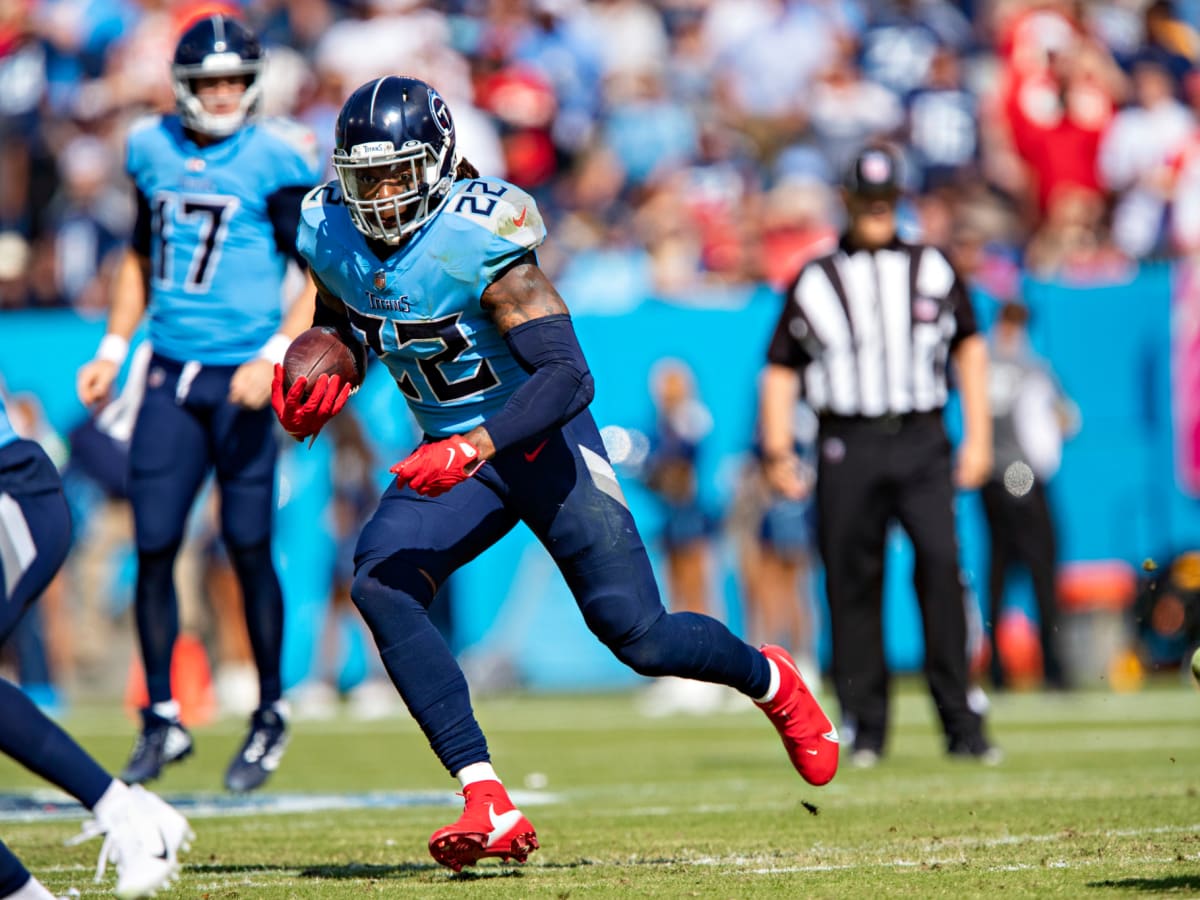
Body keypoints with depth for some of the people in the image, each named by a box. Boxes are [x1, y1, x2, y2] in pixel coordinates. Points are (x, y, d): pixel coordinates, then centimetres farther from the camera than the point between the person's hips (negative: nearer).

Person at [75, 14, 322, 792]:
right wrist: (114, 348, 17)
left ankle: (270, 716, 13)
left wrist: (275, 356, -18)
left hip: (241, 377, -4)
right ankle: (162, 719, 12)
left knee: (249, 548, -2)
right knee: (154, 547, 1)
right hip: (171, 374, 5)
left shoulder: (276, 161, -7)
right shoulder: (153, 151, 9)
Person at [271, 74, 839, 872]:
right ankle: (490, 810, -24)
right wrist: (317, 371, -7)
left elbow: (568, 375, -30)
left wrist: (475, 447, -41)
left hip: (543, 441, -5)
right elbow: (342, 323, 17)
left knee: (639, 635, -4)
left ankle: (769, 681, 33)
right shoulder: (332, 237, -6)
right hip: (454, 454, 5)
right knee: (380, 584, -22)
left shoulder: (479, 239, -26)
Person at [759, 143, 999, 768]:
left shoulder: (932, 270, 13)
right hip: (847, 446, 0)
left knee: (941, 562, -17)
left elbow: (968, 347, 17)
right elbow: (781, 369, 10)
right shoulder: (814, 281, 11)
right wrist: (777, 450, -1)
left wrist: (977, 436, 9)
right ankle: (863, 729, 9)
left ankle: (960, 722, -15)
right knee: (852, 583, 0)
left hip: (922, 441, 0)